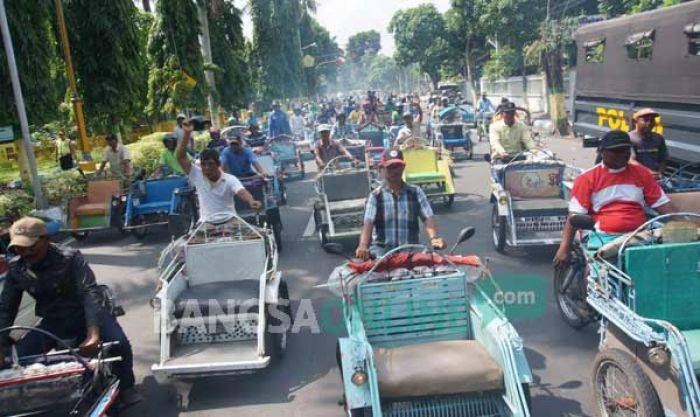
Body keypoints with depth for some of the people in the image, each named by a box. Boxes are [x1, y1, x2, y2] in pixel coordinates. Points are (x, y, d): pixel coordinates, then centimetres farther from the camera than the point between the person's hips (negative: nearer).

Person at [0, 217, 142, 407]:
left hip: (86, 313, -4)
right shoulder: (16, 268, -5)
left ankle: (126, 388, 0)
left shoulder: (70, 258, -20)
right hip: (53, 321, 5)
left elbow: (91, 293, -29)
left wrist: (94, 334, -42)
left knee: (119, 343, -27)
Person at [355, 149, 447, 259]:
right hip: (382, 249, -2)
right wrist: (363, 245, -33)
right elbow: (368, 223, -14)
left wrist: (433, 237, -27)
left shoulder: (415, 192, 6)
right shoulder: (376, 196, 1)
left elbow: (427, 217, -6)